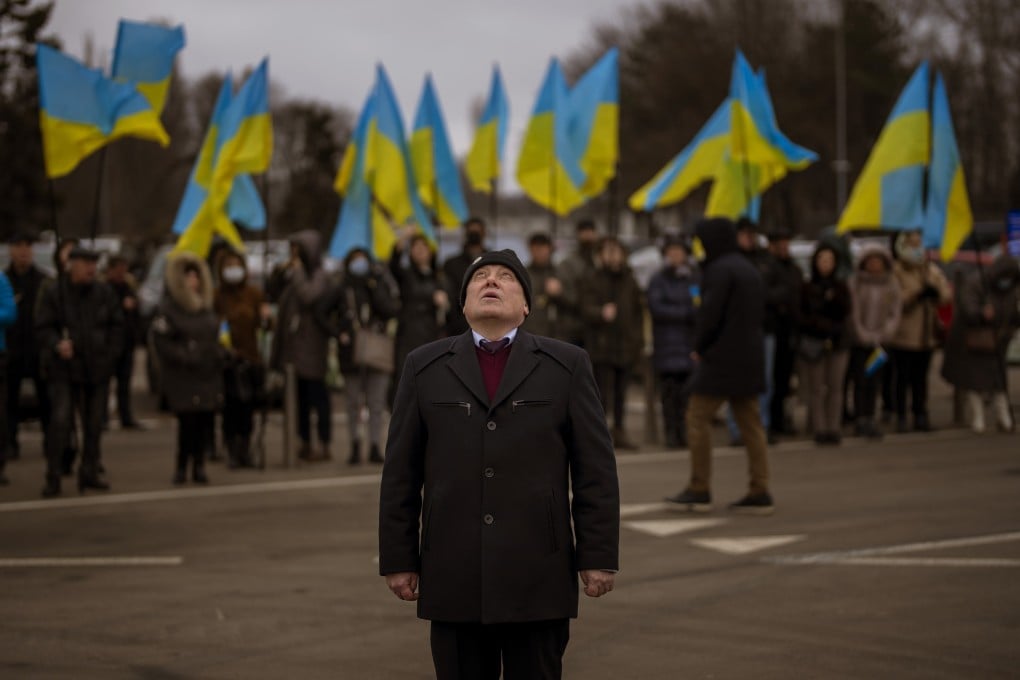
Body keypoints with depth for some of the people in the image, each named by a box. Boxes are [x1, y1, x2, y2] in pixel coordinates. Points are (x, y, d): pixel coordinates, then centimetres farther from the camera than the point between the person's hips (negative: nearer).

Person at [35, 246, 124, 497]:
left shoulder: (104, 293, 5)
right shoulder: (52, 293, -4)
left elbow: (116, 325, 13)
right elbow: (43, 328, -5)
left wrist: (111, 352, 2)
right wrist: (57, 345, -23)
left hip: (97, 368, 4)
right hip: (63, 368, -4)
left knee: (94, 424, 9)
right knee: (60, 421, -12)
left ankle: (90, 472, 21)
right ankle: (53, 478, -7)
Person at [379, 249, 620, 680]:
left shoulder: (567, 365, 5)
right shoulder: (425, 367, 8)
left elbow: (595, 469, 2)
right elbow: (401, 472, 7)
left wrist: (599, 557, -4)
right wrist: (397, 559, 3)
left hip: (538, 575, -1)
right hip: (453, 575, 1)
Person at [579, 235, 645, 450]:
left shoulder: (630, 282, 13)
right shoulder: (591, 282, -1)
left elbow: (638, 313, 18)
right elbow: (586, 310, -13)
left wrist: (638, 342, 10)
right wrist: (602, 313, -35)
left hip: (625, 347, 5)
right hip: (601, 346, -5)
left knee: (621, 394, 11)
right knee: (603, 393, -8)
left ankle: (619, 431, 19)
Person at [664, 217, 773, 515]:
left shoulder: (719, 269, -13)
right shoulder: (749, 269, 15)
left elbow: (709, 314, -19)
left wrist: (700, 347, -3)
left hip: (721, 357, -9)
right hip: (750, 358, 9)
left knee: (698, 418, 0)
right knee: (750, 423, 8)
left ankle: (699, 491, 0)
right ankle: (760, 493, 5)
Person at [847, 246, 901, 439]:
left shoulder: (891, 285, 6)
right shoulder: (854, 283, -3)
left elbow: (895, 314, 5)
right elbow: (852, 313, -5)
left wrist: (882, 334, -9)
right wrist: (864, 336, -10)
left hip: (880, 342, 3)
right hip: (857, 341, -3)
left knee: (874, 383, 2)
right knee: (860, 381, -8)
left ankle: (869, 420, 8)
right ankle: (861, 420, -5)